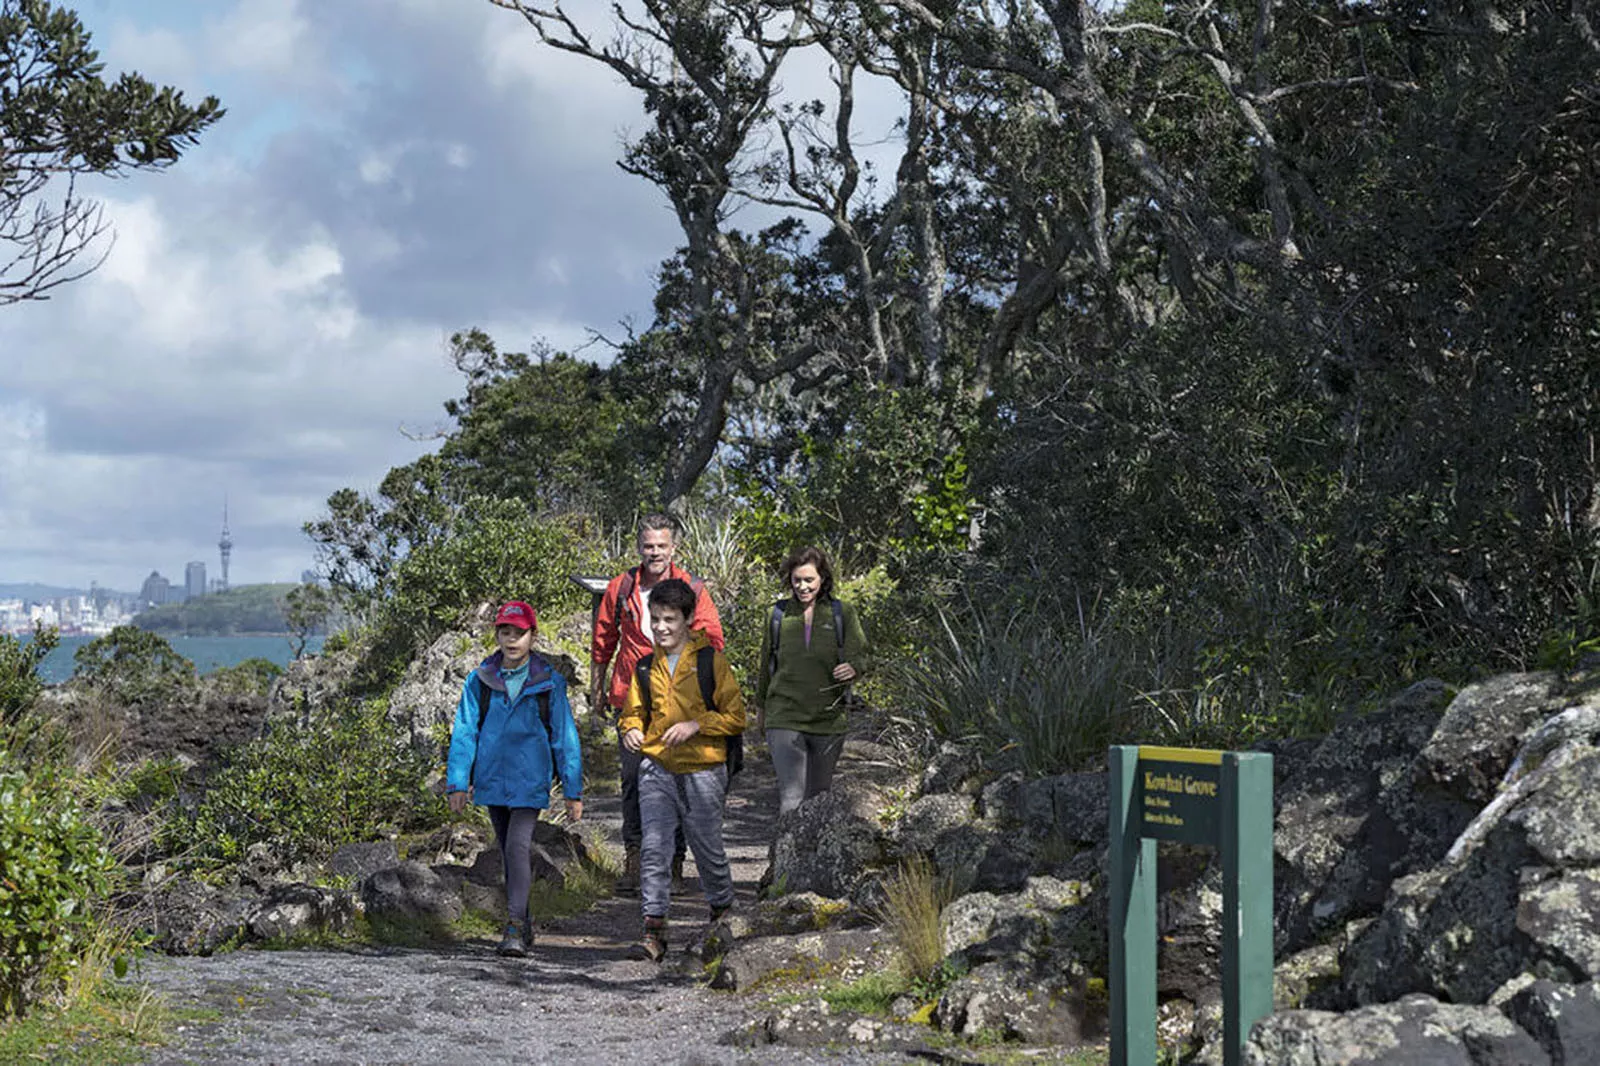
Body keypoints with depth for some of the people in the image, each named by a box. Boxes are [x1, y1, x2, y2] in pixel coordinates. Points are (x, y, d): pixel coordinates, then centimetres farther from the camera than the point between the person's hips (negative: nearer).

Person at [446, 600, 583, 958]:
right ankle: (523, 926, 26)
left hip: (530, 781, -3)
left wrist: (573, 790, 1)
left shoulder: (549, 683, -3)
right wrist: (458, 781, -5)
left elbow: (565, 737, 1)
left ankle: (515, 928, -17)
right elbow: (464, 732, 2)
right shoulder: (480, 681, 2)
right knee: (509, 851, 13)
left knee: (518, 846, -17)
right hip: (492, 780, 3)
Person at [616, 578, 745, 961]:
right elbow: (633, 711, 20)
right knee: (653, 849, -7)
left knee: (708, 849, 8)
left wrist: (695, 725, -17)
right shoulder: (646, 666, 8)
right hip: (657, 770, 3)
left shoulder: (711, 660, -4)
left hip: (702, 771, -3)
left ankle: (723, 913, 32)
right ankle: (654, 929, -5)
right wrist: (631, 730, -2)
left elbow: (736, 717, -4)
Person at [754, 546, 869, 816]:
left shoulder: (843, 614, 2)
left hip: (828, 721, 1)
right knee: (791, 800, -13)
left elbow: (859, 652, -7)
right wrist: (761, 707, 24)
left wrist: (852, 667, -31)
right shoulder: (779, 614, 5)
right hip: (784, 718, -1)